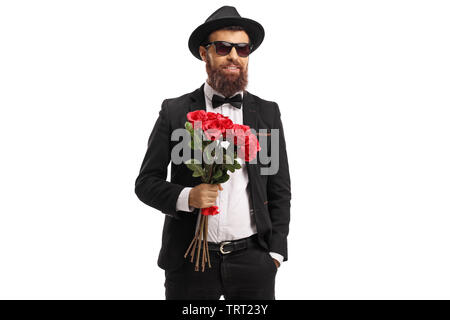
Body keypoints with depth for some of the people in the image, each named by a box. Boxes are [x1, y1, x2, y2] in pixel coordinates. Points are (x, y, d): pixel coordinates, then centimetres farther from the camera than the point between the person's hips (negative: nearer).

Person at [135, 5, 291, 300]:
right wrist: (186, 197, -16)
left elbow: (280, 192, 8)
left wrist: (275, 253, 1)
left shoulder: (268, 113, 6)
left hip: (252, 257, 1)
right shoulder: (174, 111, 1)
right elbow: (146, 182, 2)